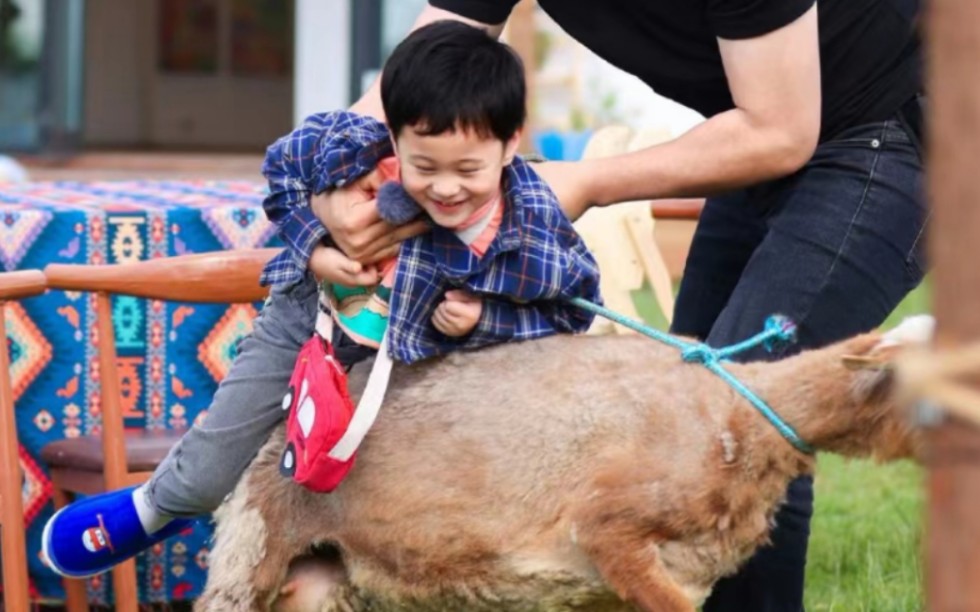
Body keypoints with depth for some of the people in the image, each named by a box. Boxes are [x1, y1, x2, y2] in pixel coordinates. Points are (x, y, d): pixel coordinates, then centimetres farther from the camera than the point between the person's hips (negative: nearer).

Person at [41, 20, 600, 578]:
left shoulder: (539, 236, -35)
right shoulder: (354, 146, -35)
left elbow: (573, 309, -15)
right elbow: (282, 165, -11)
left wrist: (486, 318, -31)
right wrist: (313, 247, -23)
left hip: (419, 364, 0)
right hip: (311, 321, 1)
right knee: (207, 477, 11)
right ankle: (151, 508, 44)